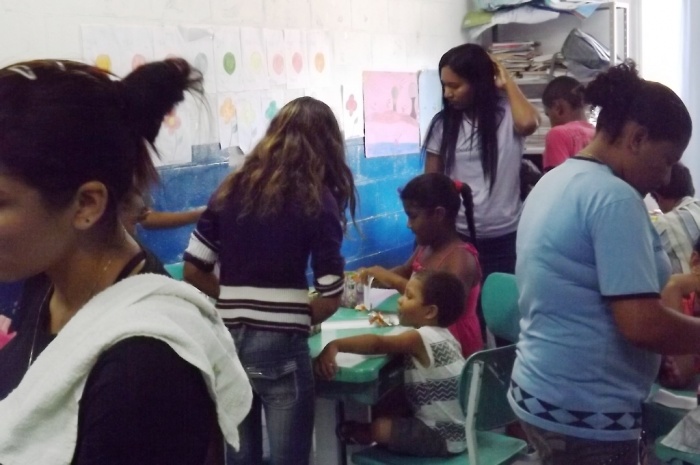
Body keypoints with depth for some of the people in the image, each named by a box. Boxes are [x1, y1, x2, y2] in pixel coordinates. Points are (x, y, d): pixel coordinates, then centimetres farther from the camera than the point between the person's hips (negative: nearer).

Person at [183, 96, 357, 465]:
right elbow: (331, 296, -10)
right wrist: (298, 319, 7)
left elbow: (193, 270, 5)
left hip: (227, 340, 4)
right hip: (281, 345, -4)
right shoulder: (318, 199, -6)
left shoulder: (232, 188, 6)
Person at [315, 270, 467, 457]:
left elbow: (377, 343, -34)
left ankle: (357, 434, 22)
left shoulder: (422, 338, -22)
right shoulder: (441, 335, 6)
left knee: (378, 427, -4)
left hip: (443, 437, -9)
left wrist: (334, 345, -40)